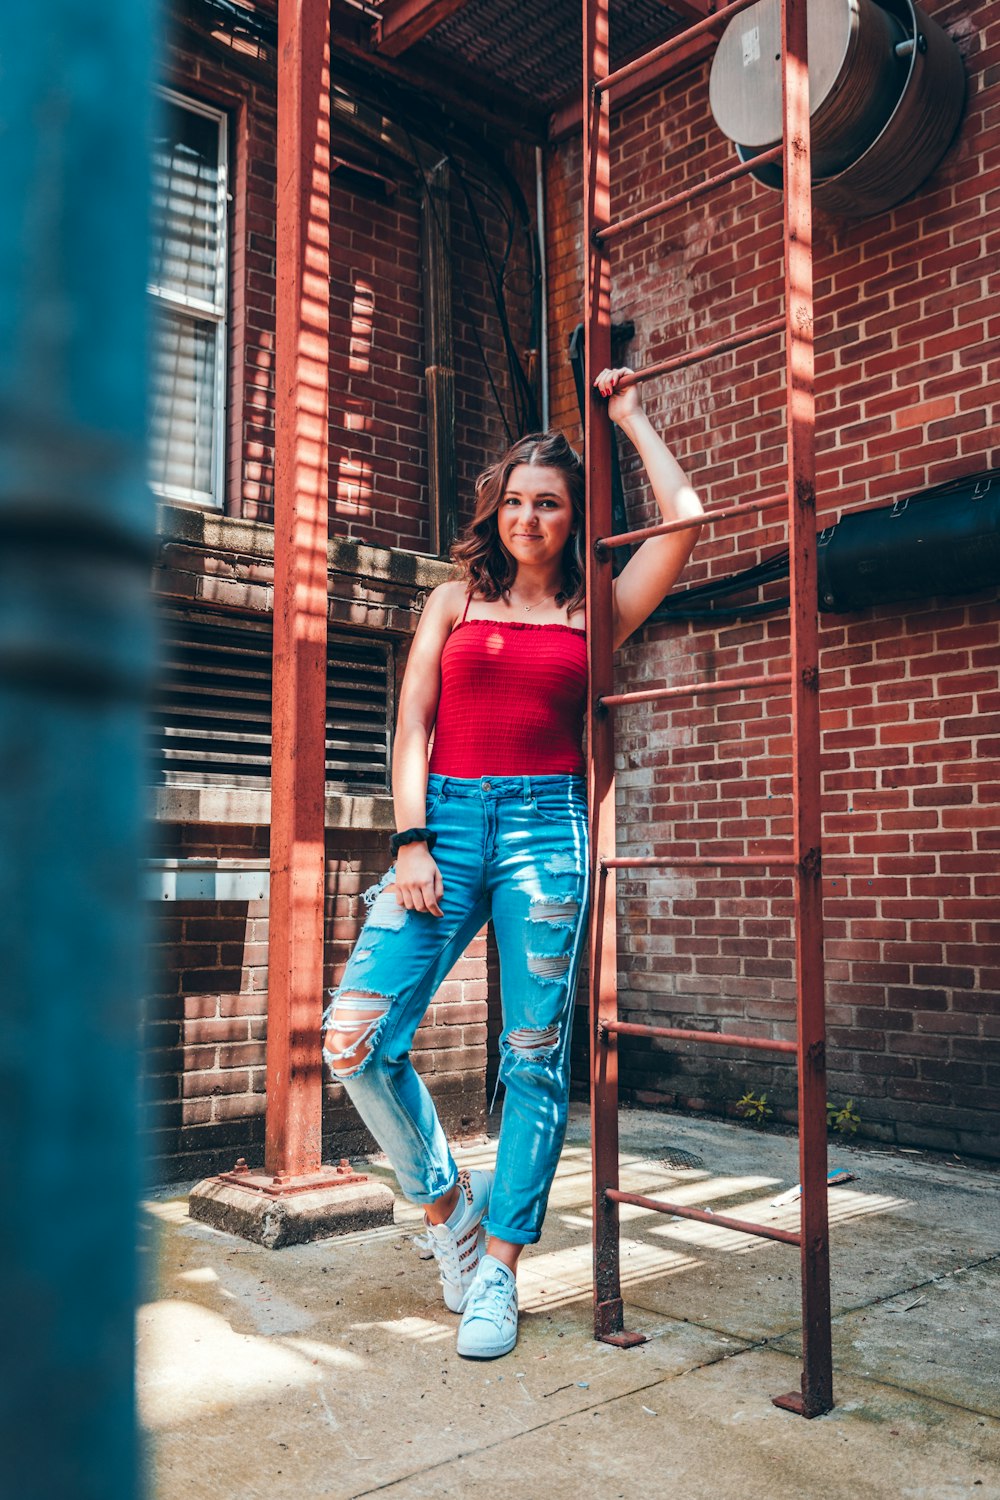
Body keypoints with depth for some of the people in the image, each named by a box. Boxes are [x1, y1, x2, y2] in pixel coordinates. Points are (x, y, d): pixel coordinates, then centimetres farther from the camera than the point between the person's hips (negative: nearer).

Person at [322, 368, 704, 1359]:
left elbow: (683, 521, 4)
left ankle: (496, 1272, 13)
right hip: (447, 818, 1)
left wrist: (629, 418, 16)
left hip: (546, 824, -1)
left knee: (534, 1057, -1)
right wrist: (411, 841, -5)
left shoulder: (593, 613, 13)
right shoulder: (455, 600, 15)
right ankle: (445, 1198, 15)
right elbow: (412, 724, 8)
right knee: (354, 1042, -10)